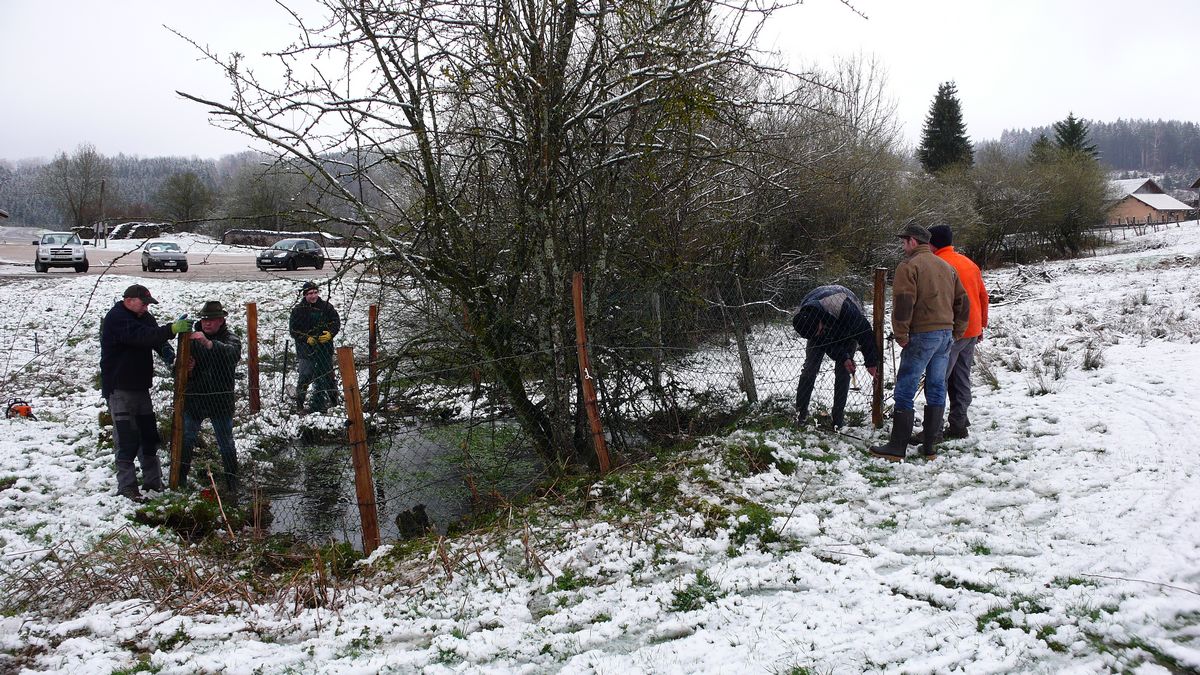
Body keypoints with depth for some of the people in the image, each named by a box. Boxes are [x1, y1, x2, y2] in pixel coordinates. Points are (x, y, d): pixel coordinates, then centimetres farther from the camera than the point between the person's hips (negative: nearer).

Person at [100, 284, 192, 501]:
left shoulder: (143, 316, 11)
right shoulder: (116, 319, -17)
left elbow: (154, 335, 7)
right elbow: (141, 336, -32)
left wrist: (165, 350, -15)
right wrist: (172, 329, -42)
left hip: (140, 387, 9)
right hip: (119, 389, -9)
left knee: (149, 436, 13)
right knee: (127, 439, -7)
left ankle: (153, 481, 24)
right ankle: (127, 487, 0)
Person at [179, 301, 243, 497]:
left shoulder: (230, 339, -3)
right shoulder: (193, 339, 8)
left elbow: (233, 354, -27)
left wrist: (209, 343, -43)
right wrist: (186, 369, -13)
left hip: (220, 401, -3)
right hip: (193, 399, 3)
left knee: (226, 445, 2)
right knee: (185, 442, 6)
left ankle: (232, 486, 10)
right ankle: (180, 482, 19)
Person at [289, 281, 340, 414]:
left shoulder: (326, 307, 2)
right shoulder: (298, 310, -4)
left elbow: (336, 321, 6)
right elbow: (293, 329, -3)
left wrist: (330, 333, -12)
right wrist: (306, 338, -17)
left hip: (325, 348, 3)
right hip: (306, 349, -3)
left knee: (326, 376, 11)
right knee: (305, 376, -8)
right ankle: (299, 405, 3)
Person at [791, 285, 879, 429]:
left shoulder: (842, 307, -46)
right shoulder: (799, 319, -33)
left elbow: (864, 331, -31)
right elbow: (825, 343, -20)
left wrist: (871, 362, -24)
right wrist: (842, 358, -30)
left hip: (848, 328, -2)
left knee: (842, 373, -10)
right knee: (809, 369, -8)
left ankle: (838, 420, -4)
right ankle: (799, 415, -1)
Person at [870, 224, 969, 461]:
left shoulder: (909, 266, -8)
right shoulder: (947, 267, 16)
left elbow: (903, 304, -18)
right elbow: (963, 302, 18)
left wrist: (901, 335, -12)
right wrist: (955, 333, 20)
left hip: (922, 335, -8)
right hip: (945, 335, 8)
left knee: (905, 392, -3)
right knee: (936, 390, 10)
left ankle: (897, 447, -2)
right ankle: (929, 447, 14)